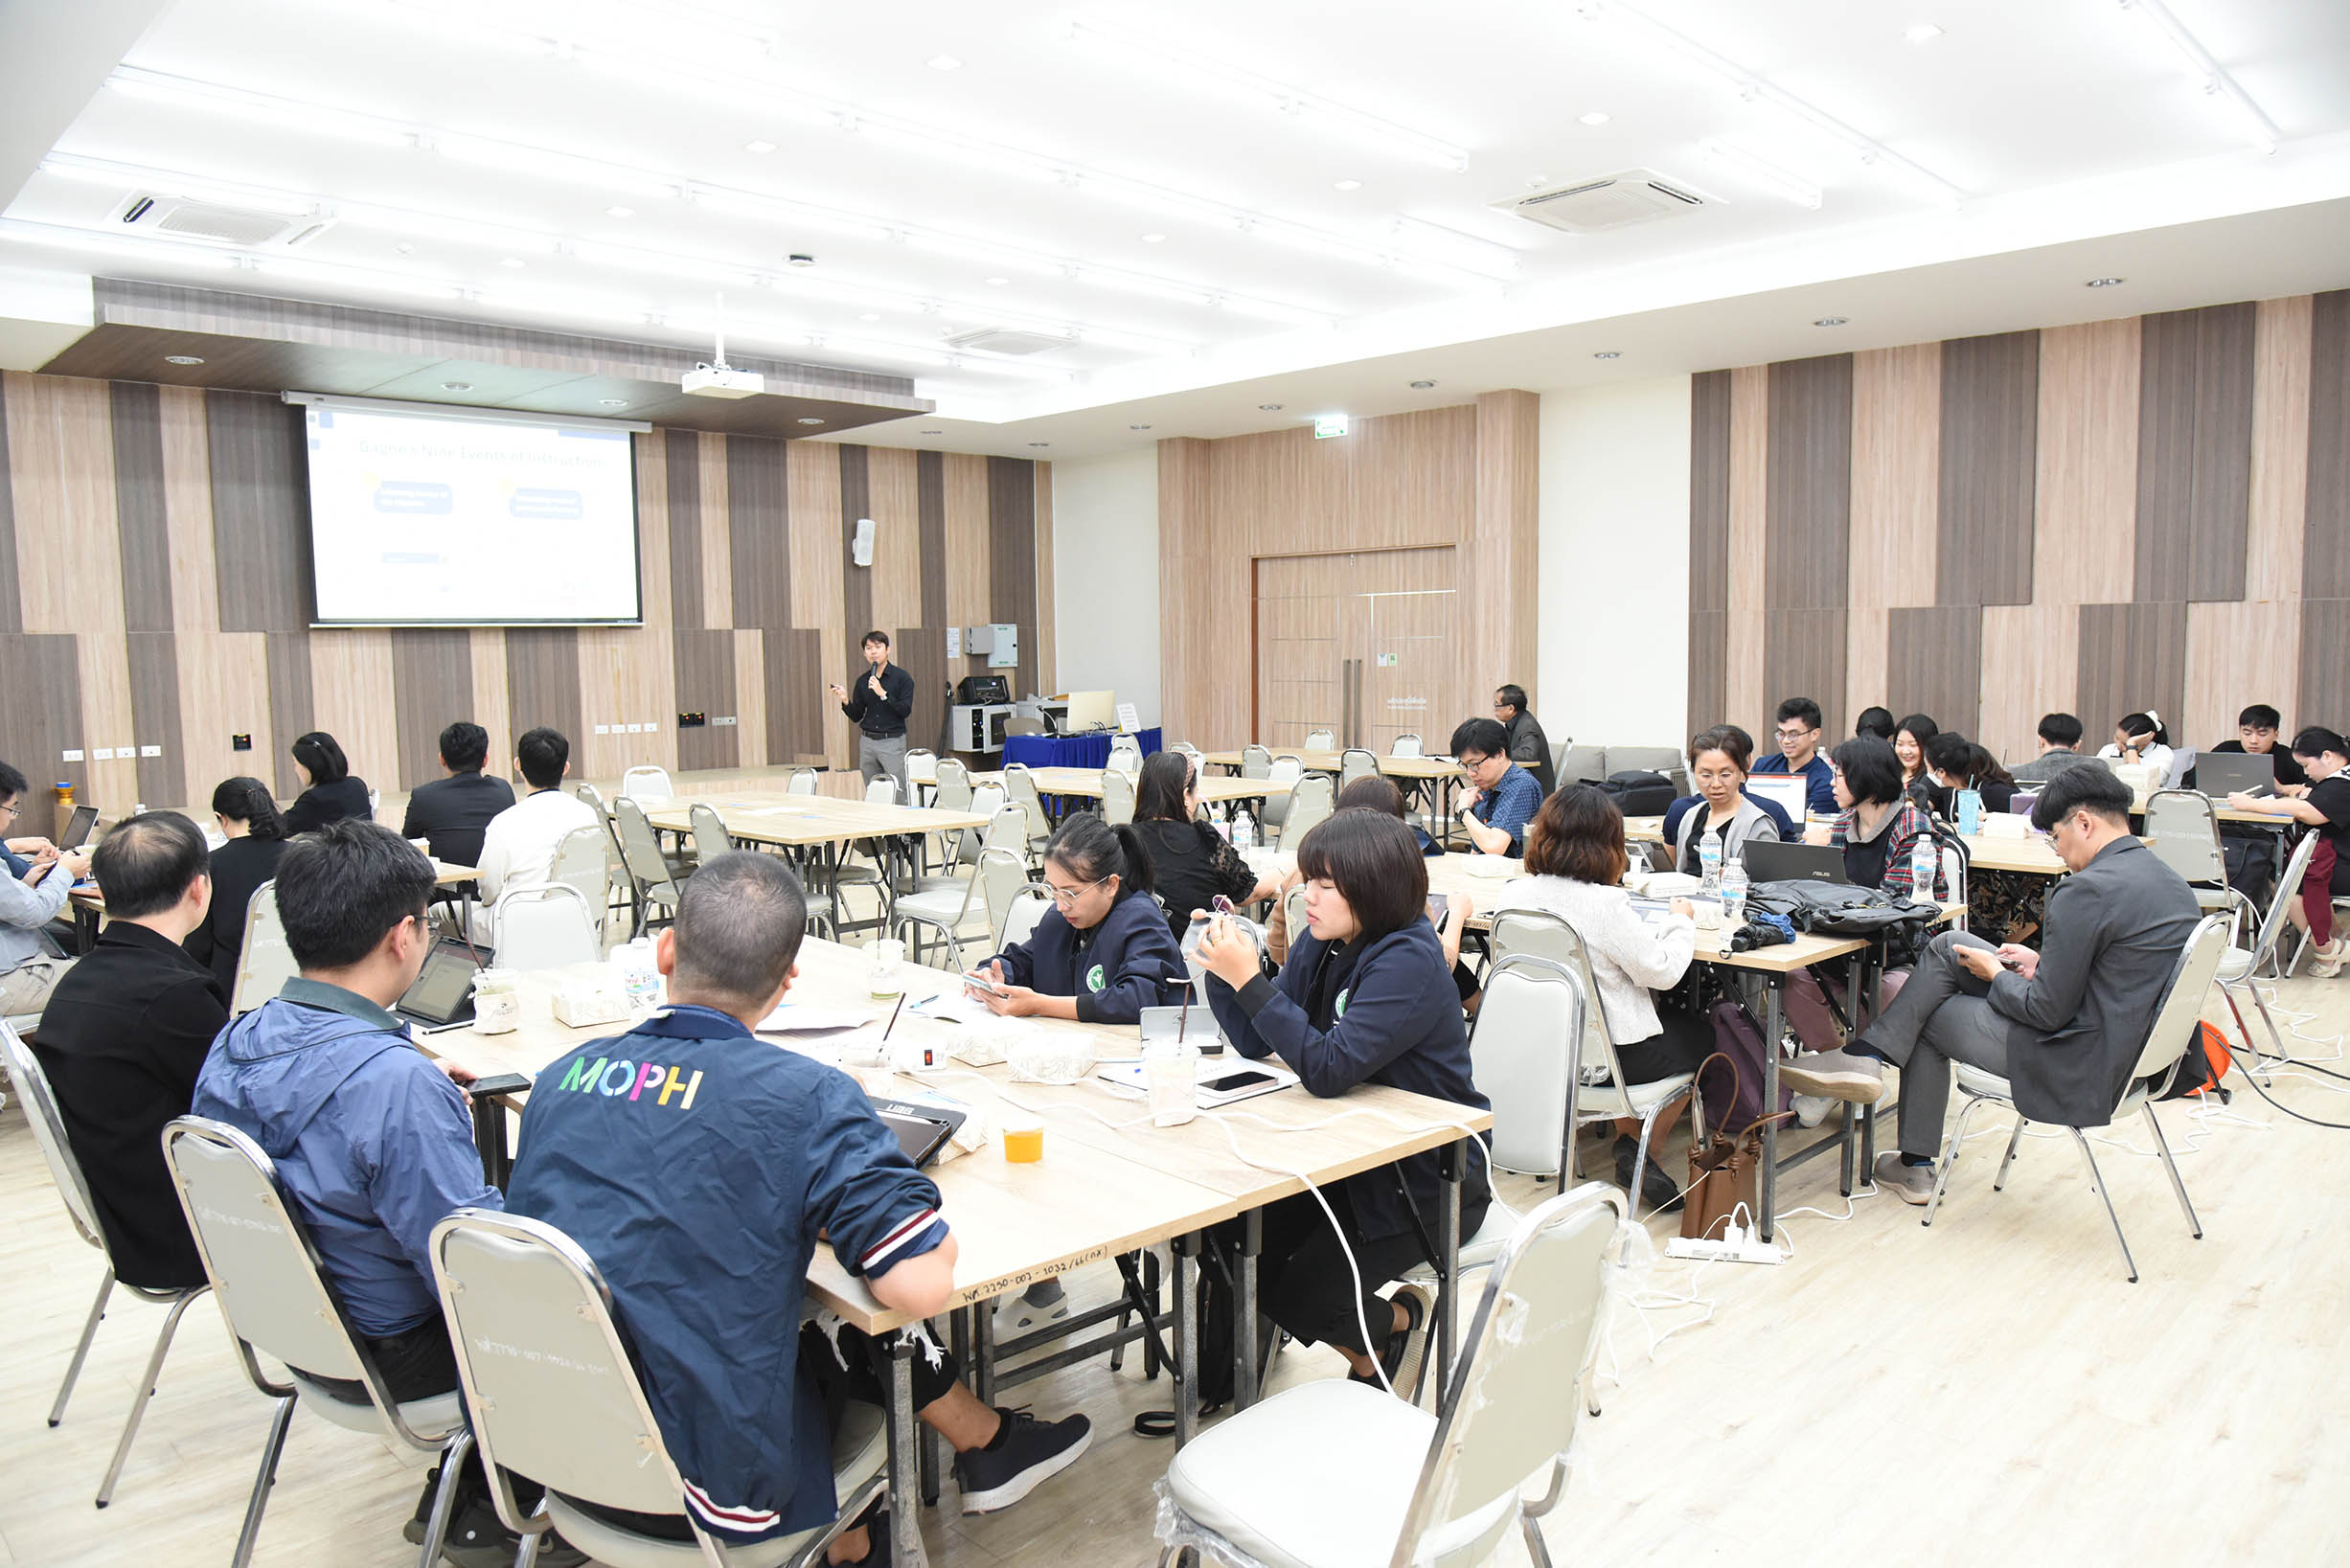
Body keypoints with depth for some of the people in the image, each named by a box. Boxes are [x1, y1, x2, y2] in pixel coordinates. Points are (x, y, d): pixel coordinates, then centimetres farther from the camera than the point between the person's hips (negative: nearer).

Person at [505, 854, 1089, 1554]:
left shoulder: (561, 1076, -2)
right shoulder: (807, 1097, -20)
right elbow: (924, 1285, -23)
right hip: (702, 1486, -5)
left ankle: (847, 1544, 42)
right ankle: (990, 1446, 42)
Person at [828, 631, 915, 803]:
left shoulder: (902, 677, -3)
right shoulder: (862, 680, 11)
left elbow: (905, 710, -12)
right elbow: (856, 716, 13)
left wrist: (883, 694, -20)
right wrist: (845, 701, -5)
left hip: (892, 741, -5)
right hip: (867, 741, 5)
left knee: (900, 795, -10)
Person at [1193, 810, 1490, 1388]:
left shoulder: (1409, 960, -24)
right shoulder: (1321, 942, 0)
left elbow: (1328, 1070, -32)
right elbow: (1257, 1043, 1)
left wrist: (1250, 980, -33)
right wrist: (1222, 965, -13)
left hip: (1428, 1180, -7)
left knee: (1297, 1298, -14)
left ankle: (1400, 1321, 17)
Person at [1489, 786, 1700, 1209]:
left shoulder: (1512, 895, -6)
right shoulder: (1606, 904, -25)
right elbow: (1662, 971, -15)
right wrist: (1681, 922, 3)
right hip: (1605, 1053, -7)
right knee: (1699, 1034, 24)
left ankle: (1626, 1136, 35)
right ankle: (1637, 1150, 21)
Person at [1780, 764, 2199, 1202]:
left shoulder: (2086, 891, -24)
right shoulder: (2172, 883, 7)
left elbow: (2049, 1012, -21)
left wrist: (1994, 974, -4)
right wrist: (2043, 963, 13)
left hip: (2081, 1064, -10)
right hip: (2130, 1045, 10)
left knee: (1928, 1017, 12)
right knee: (1949, 946, 10)